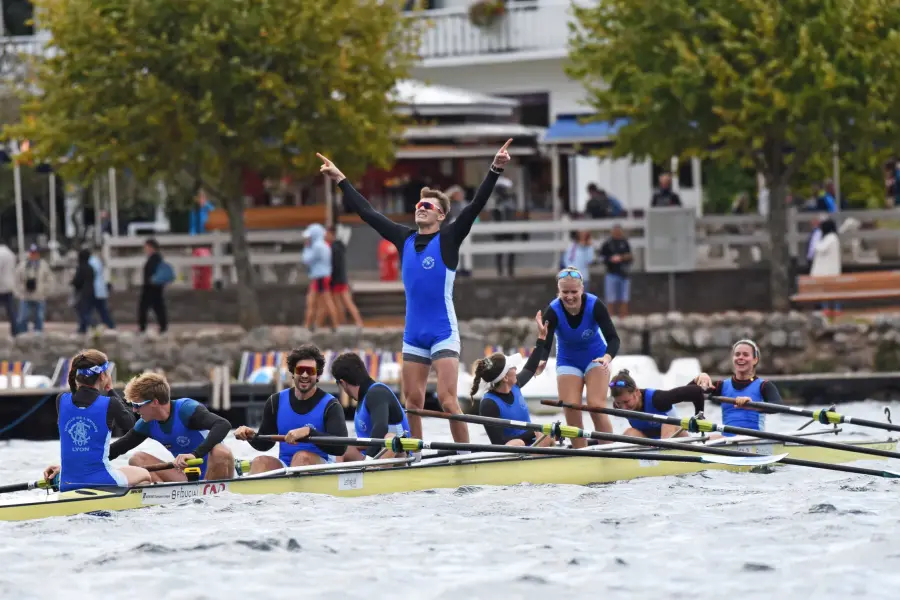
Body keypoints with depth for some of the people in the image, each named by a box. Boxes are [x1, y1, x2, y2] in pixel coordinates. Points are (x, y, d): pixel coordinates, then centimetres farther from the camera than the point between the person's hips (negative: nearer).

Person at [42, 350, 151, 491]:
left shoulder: (61, 401, -2)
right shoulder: (110, 404, -11)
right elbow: (130, 424, 10)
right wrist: (111, 391, 14)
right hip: (101, 482, -5)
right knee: (144, 475, 24)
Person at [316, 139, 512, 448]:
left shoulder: (448, 239, -3)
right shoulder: (405, 239, 10)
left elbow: (476, 205, -13)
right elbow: (367, 212, 17)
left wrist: (495, 170, -24)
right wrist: (340, 179, 21)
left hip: (444, 332, -6)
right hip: (413, 334, 6)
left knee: (447, 398, -13)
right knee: (413, 401, 6)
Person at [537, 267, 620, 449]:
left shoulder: (595, 305, -24)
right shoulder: (553, 311, -24)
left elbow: (613, 338, -27)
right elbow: (544, 345, -29)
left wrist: (607, 357, -49)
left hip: (595, 358, -1)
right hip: (568, 362, 1)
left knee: (596, 406, -18)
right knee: (571, 411, -11)